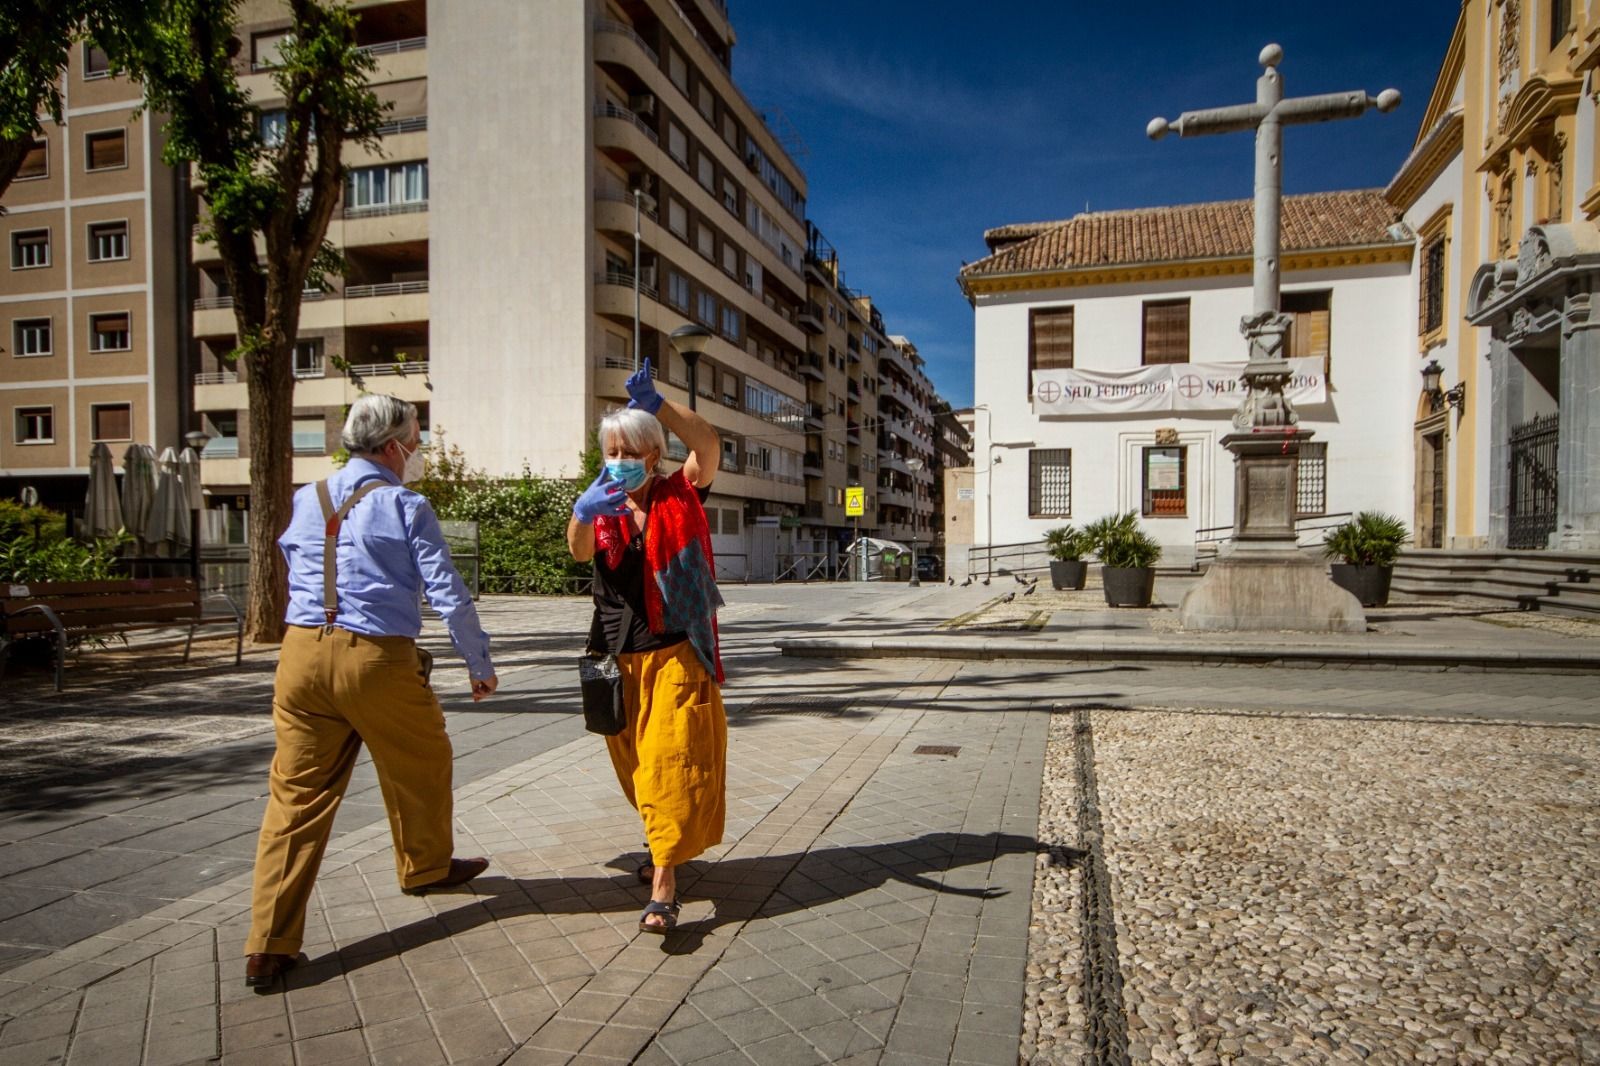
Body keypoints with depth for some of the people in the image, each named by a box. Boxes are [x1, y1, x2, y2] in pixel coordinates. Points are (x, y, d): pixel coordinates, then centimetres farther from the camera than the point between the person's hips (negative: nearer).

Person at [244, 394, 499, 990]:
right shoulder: (406, 506, -5)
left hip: (302, 652, 5)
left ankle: (269, 947, 8)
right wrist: (480, 665, 1)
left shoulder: (304, 501, 13)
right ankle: (426, 868, 41)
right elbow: (448, 595, -7)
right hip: (379, 658, -5)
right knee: (420, 768, 20)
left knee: (296, 795, 8)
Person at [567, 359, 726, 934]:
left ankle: (664, 883, -9)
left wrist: (655, 403, -31)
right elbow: (579, 550, -15)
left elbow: (709, 445, -18)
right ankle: (665, 844, 36)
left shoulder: (680, 496, 1)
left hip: (676, 654, -4)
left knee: (673, 757, -11)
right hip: (620, 657, 4)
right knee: (634, 760, 13)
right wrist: (582, 512, -38)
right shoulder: (603, 506, 7)